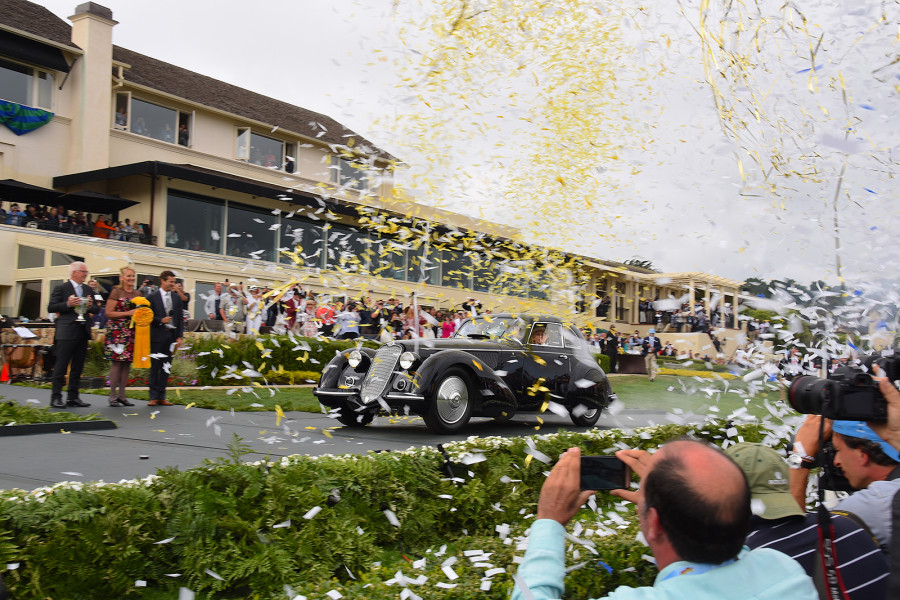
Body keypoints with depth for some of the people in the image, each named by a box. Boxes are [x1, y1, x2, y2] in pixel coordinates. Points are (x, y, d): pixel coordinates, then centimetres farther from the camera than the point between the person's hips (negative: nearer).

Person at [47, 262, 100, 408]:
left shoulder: (87, 289, 16)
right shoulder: (61, 288, -2)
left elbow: (95, 310, 16)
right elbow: (51, 308, -6)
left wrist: (90, 306, -6)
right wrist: (68, 304, -19)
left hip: (83, 333, 6)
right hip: (66, 333, -6)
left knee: (78, 367, 8)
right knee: (61, 365, -4)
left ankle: (72, 397, 14)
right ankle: (56, 397, 0)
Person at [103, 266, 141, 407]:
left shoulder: (137, 294, 15)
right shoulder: (116, 292, -3)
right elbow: (109, 313, -7)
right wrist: (128, 313, -14)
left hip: (132, 332, 6)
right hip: (117, 331, -6)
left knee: (127, 363, 4)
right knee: (117, 362, -8)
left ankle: (121, 395, 10)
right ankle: (113, 396, -3)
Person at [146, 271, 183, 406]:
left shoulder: (176, 297, 10)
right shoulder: (153, 297, -1)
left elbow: (180, 318, 10)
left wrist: (179, 336, 3)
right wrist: (160, 320, -18)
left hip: (172, 336, 4)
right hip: (158, 336, -4)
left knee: (166, 367, 7)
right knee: (155, 366, 1)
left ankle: (161, 396, 12)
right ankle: (154, 397, 7)